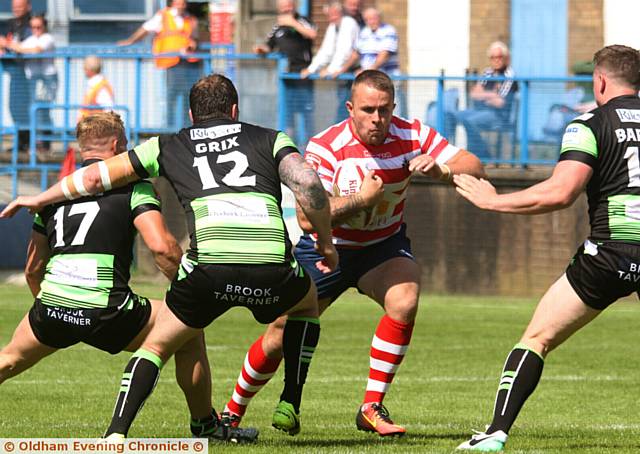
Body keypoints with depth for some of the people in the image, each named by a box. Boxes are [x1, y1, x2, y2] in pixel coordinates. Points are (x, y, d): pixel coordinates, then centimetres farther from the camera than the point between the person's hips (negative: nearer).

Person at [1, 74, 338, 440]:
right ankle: (289, 406, 26)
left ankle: (117, 433, -1)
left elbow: (96, 177, 27)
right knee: (308, 302, 35)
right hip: (273, 265, 1)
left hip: (209, 267, -1)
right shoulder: (270, 139, 22)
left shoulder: (170, 147, 24)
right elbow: (308, 183, 4)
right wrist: (326, 242, 18)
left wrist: (39, 199, 41)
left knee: (156, 346, 19)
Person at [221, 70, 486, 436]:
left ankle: (372, 408, -18)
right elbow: (307, 218, -32)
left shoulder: (412, 136, -14)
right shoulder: (326, 148, -23)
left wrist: (440, 169, -37)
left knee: (404, 300, -29)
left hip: (384, 247, 2)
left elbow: (474, 168, -17)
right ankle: (232, 412, 27)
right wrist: (361, 199, -37)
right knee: (279, 340, 0)